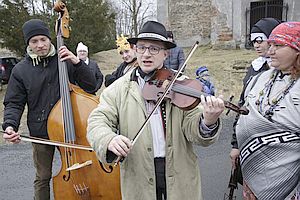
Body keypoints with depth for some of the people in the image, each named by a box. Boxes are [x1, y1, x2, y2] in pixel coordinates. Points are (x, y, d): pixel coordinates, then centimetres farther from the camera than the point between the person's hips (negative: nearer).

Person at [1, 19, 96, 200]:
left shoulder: (65, 61, -4)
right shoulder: (21, 70, -2)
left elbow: (90, 86, -5)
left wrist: (77, 62, -17)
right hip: (41, 133, 0)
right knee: (43, 178, 16)